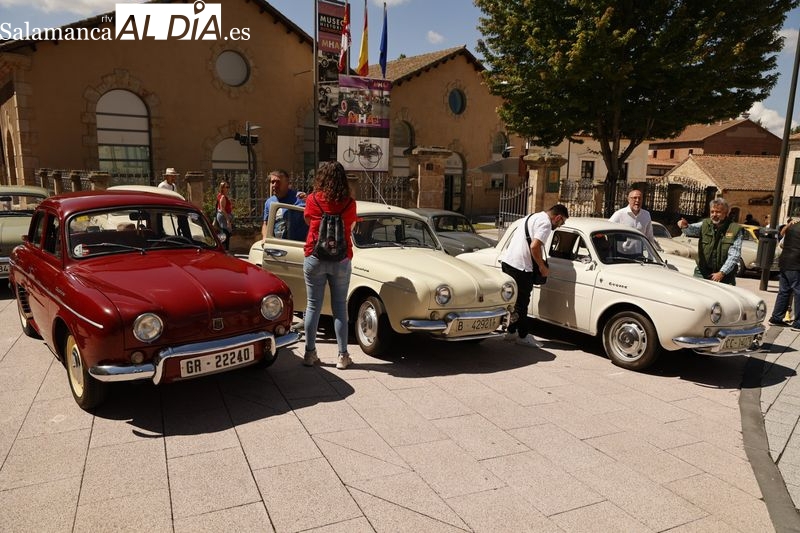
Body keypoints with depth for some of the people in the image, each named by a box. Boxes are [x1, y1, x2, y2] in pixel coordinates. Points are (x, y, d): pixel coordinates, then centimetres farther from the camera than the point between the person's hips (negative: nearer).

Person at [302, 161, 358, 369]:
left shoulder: (312, 200, -5)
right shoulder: (349, 203, -5)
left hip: (314, 258, 0)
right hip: (341, 260, 0)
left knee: (313, 306, 8)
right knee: (340, 307, 8)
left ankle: (310, 353, 14)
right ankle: (342, 356, 10)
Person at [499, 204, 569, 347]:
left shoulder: (534, 217, 20)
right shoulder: (545, 223, -9)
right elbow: (534, 246, -22)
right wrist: (542, 267, -9)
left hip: (507, 260, 10)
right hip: (520, 266, -10)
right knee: (521, 302, 0)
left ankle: (511, 331, 24)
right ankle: (522, 336, 10)